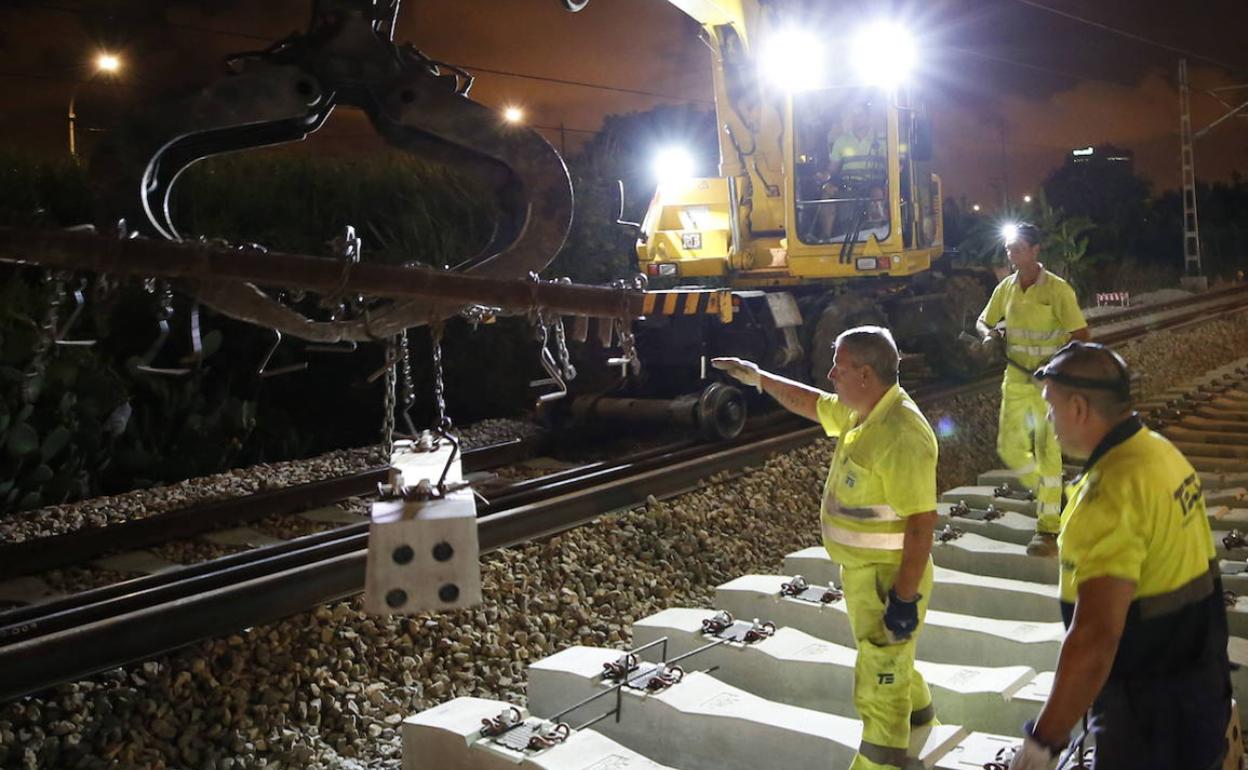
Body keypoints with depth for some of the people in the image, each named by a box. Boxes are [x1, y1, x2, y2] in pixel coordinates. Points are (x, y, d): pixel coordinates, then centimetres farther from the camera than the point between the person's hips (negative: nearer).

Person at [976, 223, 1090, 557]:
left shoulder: (1057, 289, -11)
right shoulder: (1006, 288, 5)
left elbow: (1081, 335, -12)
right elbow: (983, 320, 19)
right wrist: (988, 333, -5)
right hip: (1016, 377, 6)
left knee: (1047, 451, -5)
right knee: (1009, 447, 8)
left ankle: (1048, 529, 1)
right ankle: (1048, 492, 36)